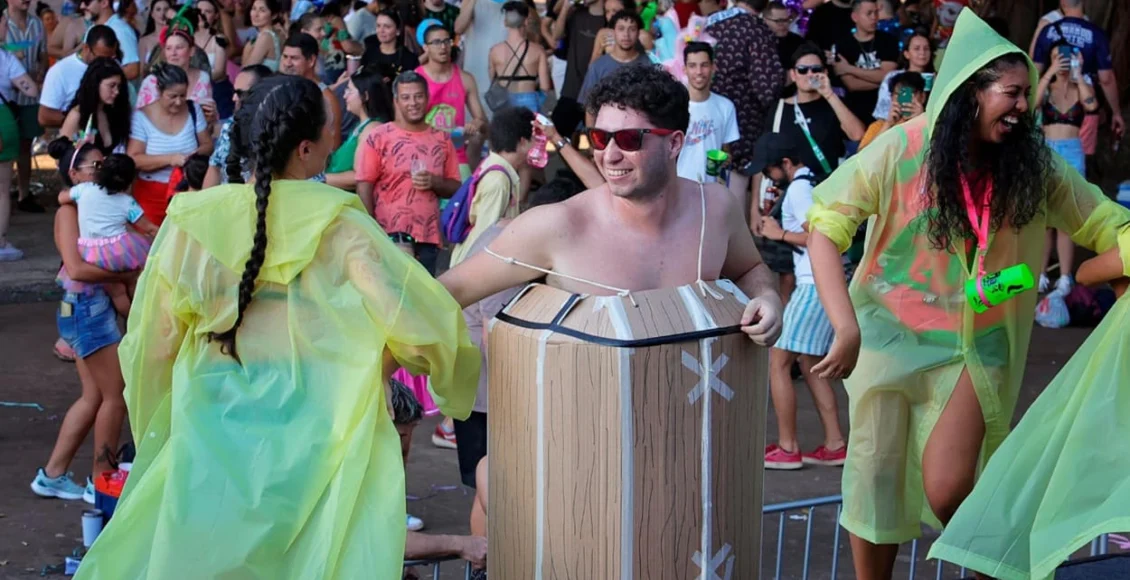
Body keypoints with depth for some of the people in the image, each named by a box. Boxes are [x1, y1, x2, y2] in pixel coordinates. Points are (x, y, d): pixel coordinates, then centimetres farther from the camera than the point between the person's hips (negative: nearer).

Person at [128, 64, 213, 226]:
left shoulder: (193, 110, 1)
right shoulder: (142, 117, -8)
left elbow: (208, 145, 7)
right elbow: (132, 159, -14)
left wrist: (196, 155, -16)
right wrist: (169, 159, -24)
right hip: (152, 194, -2)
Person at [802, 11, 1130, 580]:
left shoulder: (1033, 163, -6)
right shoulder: (903, 148, -15)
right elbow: (826, 224, -16)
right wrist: (846, 326, -25)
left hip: (974, 345, 1)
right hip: (892, 334, 0)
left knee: (947, 492, -10)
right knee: (877, 479, 6)